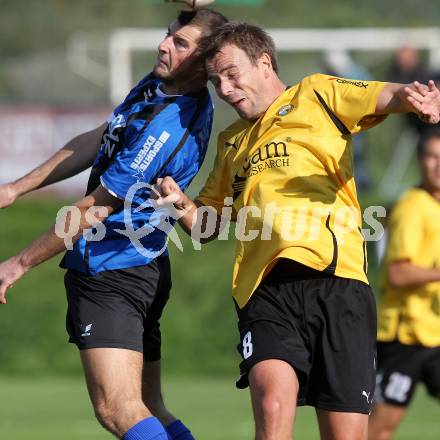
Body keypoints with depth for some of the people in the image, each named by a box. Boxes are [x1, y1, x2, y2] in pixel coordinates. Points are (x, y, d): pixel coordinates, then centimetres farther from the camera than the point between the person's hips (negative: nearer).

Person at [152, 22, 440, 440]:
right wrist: (181, 203, 12)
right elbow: (207, 225, 35)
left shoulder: (315, 95, 13)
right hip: (266, 291, 3)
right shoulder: (232, 142, 28)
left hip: (337, 282, -3)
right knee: (272, 404, -25)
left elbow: (384, 96, -4)